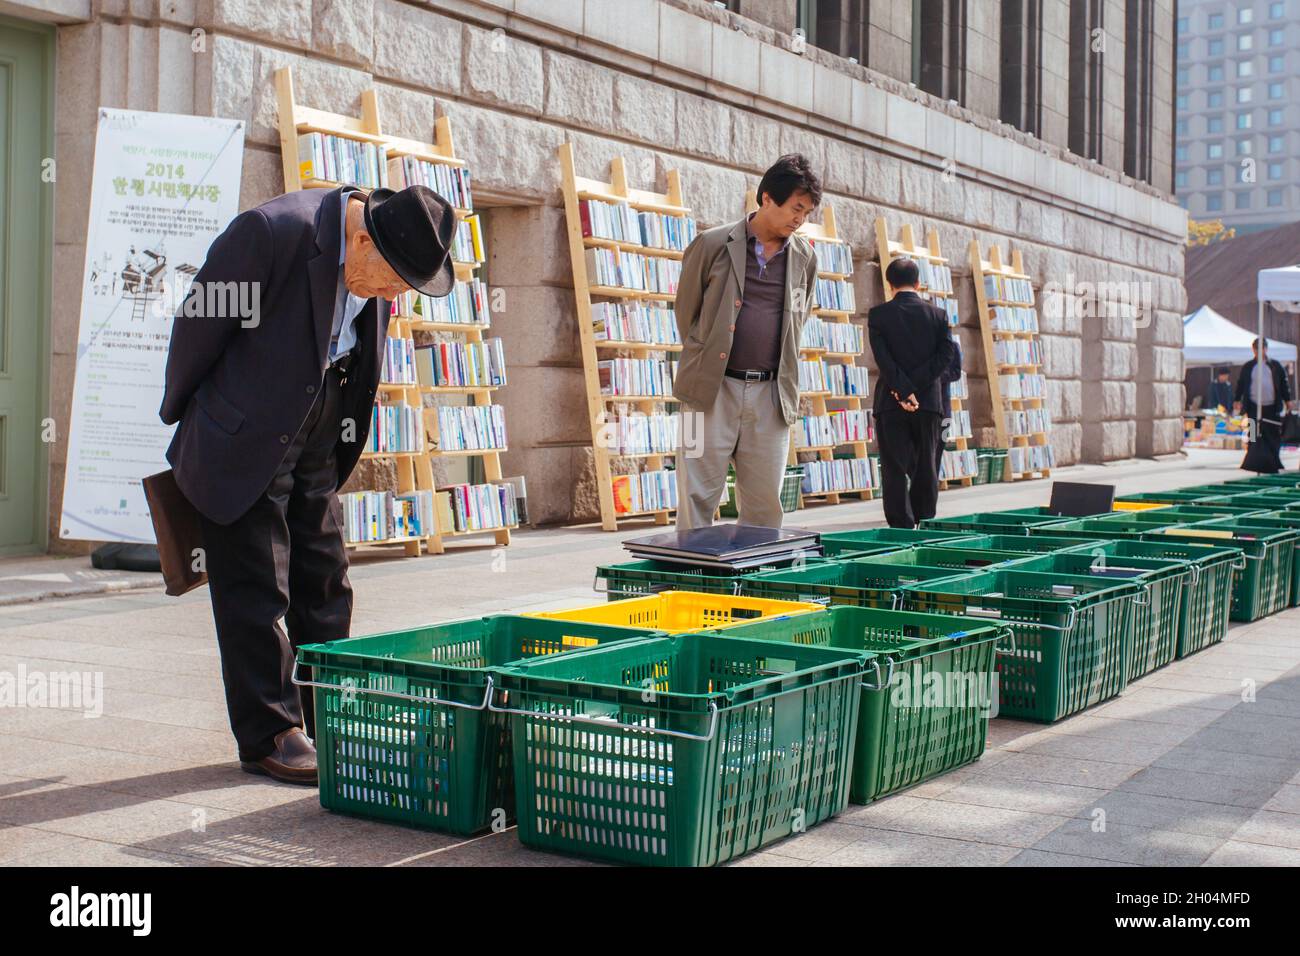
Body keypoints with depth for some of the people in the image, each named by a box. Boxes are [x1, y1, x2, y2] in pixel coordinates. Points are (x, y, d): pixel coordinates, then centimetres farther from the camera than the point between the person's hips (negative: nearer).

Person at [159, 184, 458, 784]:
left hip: (316, 452, 7)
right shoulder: (274, 232, -25)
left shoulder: (377, 260, -3)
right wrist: (181, 416, -2)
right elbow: (198, 325, -14)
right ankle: (268, 737, 8)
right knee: (256, 596, -2)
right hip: (244, 447, -7)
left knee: (326, 591, 11)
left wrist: (341, 445, 17)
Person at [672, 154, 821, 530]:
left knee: (765, 505, 4)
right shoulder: (713, 244, -1)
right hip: (712, 388, -3)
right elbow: (686, 311, 9)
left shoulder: (804, 256, 10)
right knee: (698, 500, -3)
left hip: (772, 394, 3)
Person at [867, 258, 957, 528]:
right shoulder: (938, 314, 5)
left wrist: (904, 392, -13)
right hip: (929, 402, 2)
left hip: (891, 404, -2)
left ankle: (901, 532, -6)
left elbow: (883, 358, -11)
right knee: (926, 468, 10)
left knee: (895, 469, 0)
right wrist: (915, 387, -9)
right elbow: (946, 355, -4)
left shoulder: (878, 314, -1)